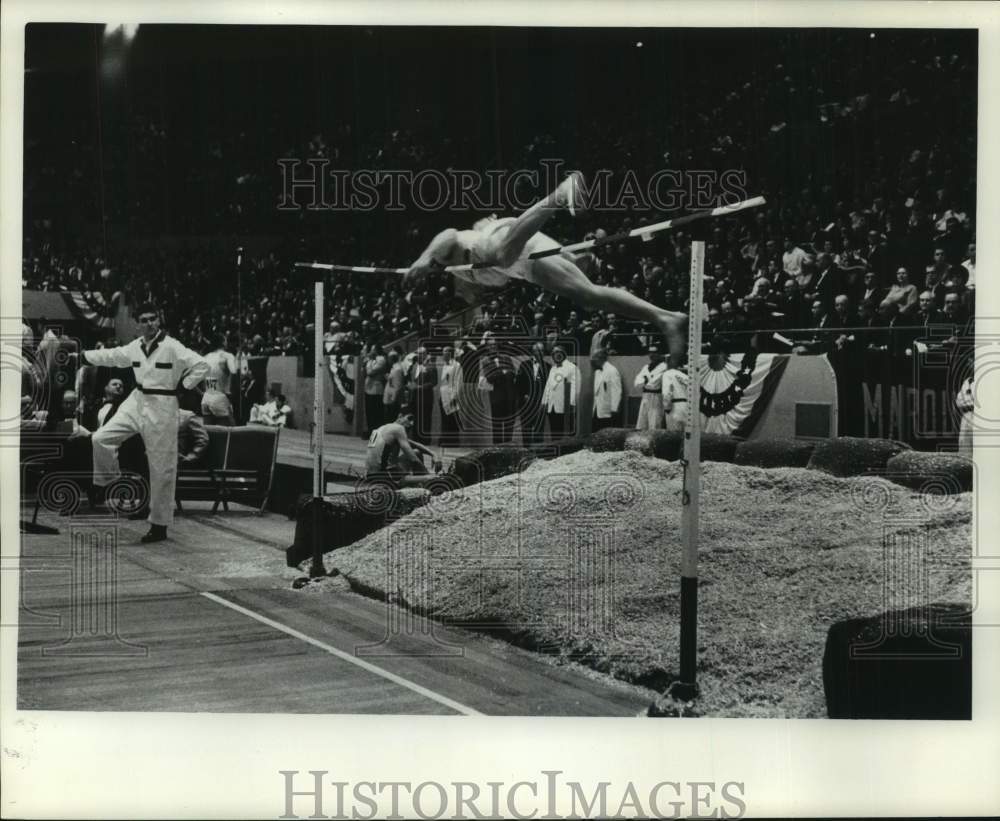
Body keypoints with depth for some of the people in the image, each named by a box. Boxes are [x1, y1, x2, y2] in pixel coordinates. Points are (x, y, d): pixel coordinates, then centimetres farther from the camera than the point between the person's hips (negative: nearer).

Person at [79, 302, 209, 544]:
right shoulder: (135, 347, 5)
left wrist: (182, 385, -12)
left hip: (162, 408, -6)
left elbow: (202, 366, -17)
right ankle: (106, 482, 21)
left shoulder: (172, 347, -14)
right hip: (137, 403, 6)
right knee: (102, 438, -6)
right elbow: (111, 356, 19)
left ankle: (159, 525, 9)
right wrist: (82, 355, 21)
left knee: (161, 469, 0)